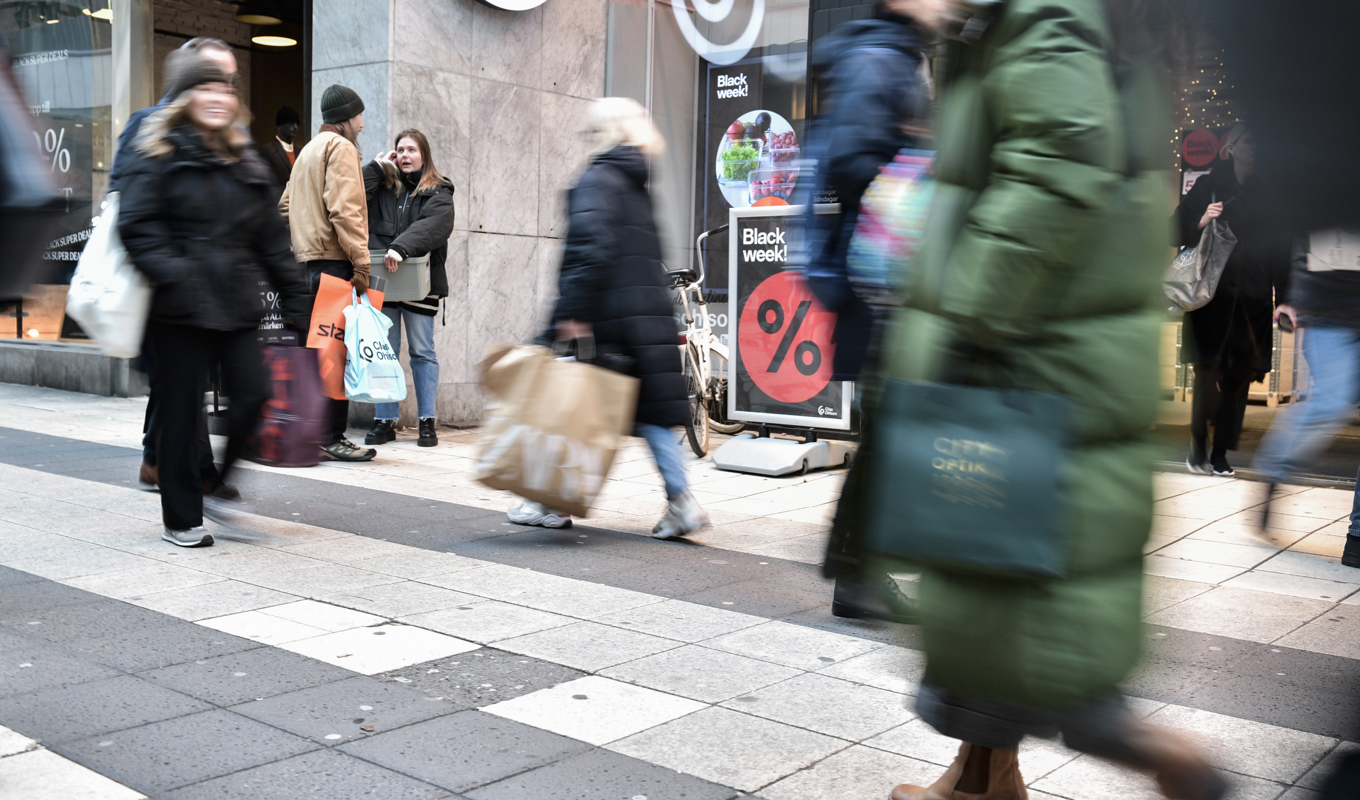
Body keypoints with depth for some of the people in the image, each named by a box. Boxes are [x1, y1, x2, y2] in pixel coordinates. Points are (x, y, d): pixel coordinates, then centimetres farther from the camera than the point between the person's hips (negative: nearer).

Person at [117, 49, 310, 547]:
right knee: (182, 412, 1)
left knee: (251, 397, -4)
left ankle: (219, 484, 21)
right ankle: (182, 519, 13)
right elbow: (137, 225, -8)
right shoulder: (159, 156, 1)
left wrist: (294, 296, 15)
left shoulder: (246, 164, 18)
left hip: (238, 306, 5)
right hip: (182, 310, -5)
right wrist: (172, 274, -22)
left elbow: (270, 238, 19)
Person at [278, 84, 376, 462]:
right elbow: (344, 209, -17)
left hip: (310, 259, 10)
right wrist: (361, 262, -18)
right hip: (334, 260, -10)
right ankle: (332, 437, -9)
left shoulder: (308, 149, 25)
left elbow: (286, 205, 27)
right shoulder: (341, 148, -5)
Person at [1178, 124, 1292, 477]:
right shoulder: (1207, 186, 6)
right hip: (1211, 294, -3)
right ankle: (1197, 446, -3)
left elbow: (1279, 249, 14)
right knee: (1208, 371, -13)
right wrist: (1201, 223, -17)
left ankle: (1220, 454, 7)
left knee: (1239, 378, 1)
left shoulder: (1264, 195, 14)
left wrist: (1284, 298, 8)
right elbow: (1177, 231, 4)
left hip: (1252, 300, 3)